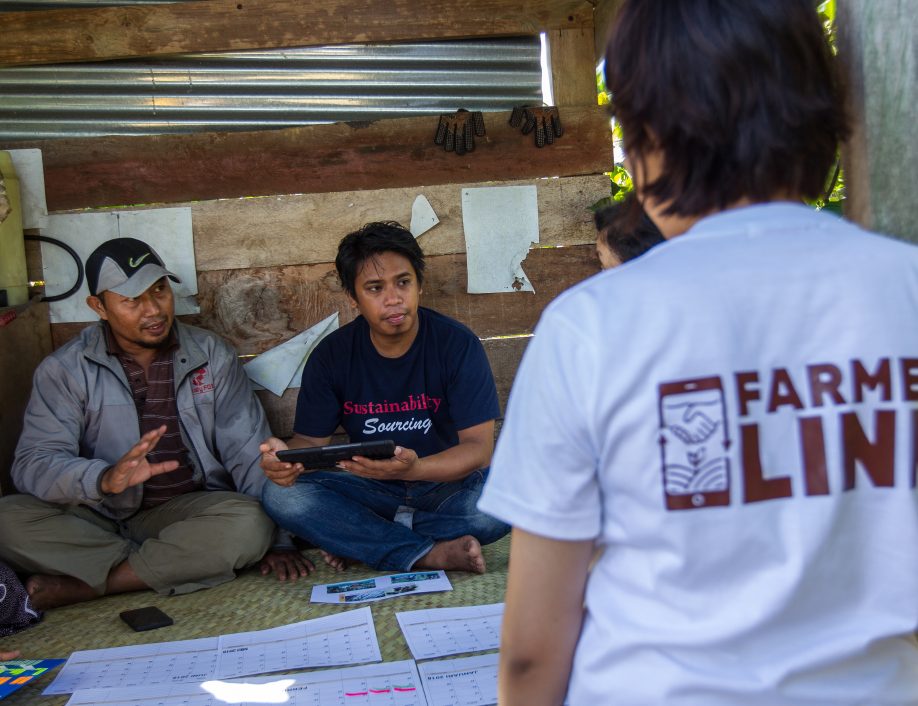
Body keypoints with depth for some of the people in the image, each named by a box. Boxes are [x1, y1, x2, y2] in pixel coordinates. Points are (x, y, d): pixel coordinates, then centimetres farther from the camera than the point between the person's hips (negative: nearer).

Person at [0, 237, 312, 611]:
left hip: (188, 512, 1)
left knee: (248, 524, -31)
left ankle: (79, 585, -20)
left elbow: (249, 451, -3)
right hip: (100, 516, 0)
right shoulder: (65, 369, -3)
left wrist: (274, 539, -13)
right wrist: (106, 478, -34)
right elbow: (33, 463, -14)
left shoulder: (212, 356, 1)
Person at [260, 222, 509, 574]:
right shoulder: (331, 356, -5)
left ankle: (356, 539, -17)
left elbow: (479, 447, -17)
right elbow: (311, 440, -2)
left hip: (449, 485, -1)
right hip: (371, 490, 2)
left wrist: (413, 468, -37)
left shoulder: (457, 344, -13)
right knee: (281, 495, -23)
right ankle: (431, 554, -22)